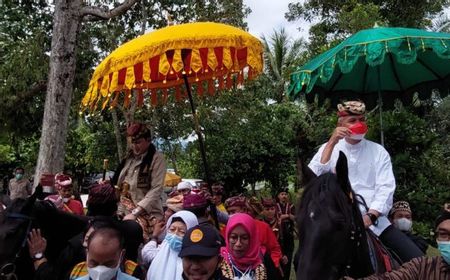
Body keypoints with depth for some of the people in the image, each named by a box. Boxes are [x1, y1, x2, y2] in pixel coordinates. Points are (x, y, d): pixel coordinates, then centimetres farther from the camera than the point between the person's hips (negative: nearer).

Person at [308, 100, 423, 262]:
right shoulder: (329, 149, 7)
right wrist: (331, 143, -15)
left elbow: (386, 188, -4)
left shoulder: (379, 151, 7)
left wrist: (371, 216, -20)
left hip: (374, 221, 1)